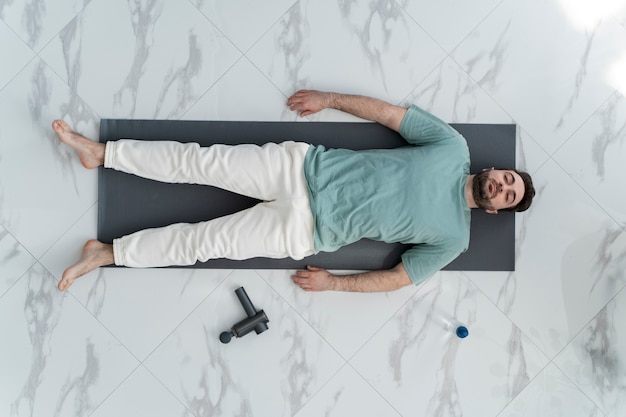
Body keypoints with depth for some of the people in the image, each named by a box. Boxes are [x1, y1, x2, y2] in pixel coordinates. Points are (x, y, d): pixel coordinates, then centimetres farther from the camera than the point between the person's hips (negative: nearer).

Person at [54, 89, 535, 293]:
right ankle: (100, 152, 11)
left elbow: (399, 277, 1)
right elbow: (390, 112, 6)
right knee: (201, 161, -5)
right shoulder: (453, 146, 3)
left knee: (203, 241, -5)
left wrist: (334, 283, -3)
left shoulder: (453, 237, 0)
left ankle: (105, 253, 10)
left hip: (307, 231, -1)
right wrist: (329, 98, 3)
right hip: (304, 166, 2)